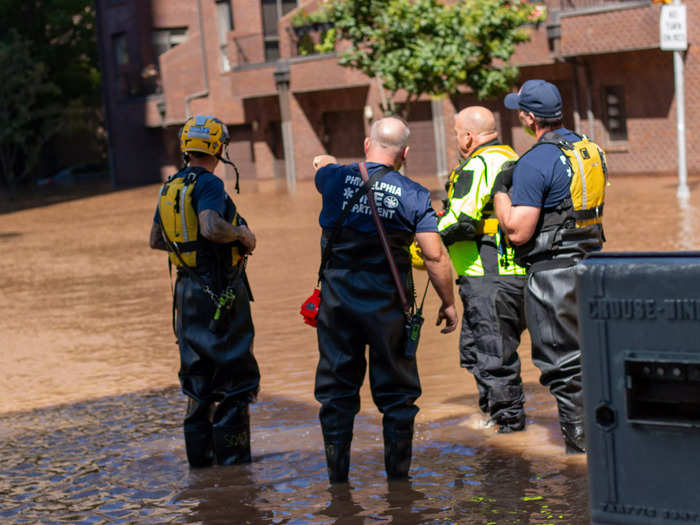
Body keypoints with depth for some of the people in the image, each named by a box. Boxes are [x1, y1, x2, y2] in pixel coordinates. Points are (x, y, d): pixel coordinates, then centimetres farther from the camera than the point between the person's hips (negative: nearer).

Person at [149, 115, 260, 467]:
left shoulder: (170, 188, 11)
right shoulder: (208, 184, -14)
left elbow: (155, 240, 19)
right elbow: (211, 227, -31)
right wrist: (242, 233, -14)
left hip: (188, 291, 8)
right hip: (220, 292, -8)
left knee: (199, 374, 16)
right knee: (234, 376, 0)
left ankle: (199, 452, 20)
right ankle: (232, 456, 1)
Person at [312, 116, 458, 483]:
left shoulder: (336, 178, -1)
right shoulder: (413, 196, -7)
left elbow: (321, 164, 26)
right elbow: (435, 256, -11)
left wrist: (325, 161, 50)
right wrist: (448, 303, 1)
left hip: (338, 303, 2)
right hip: (387, 307, -2)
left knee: (336, 391, 11)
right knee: (396, 394, 10)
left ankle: (337, 475, 14)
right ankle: (398, 474, 14)